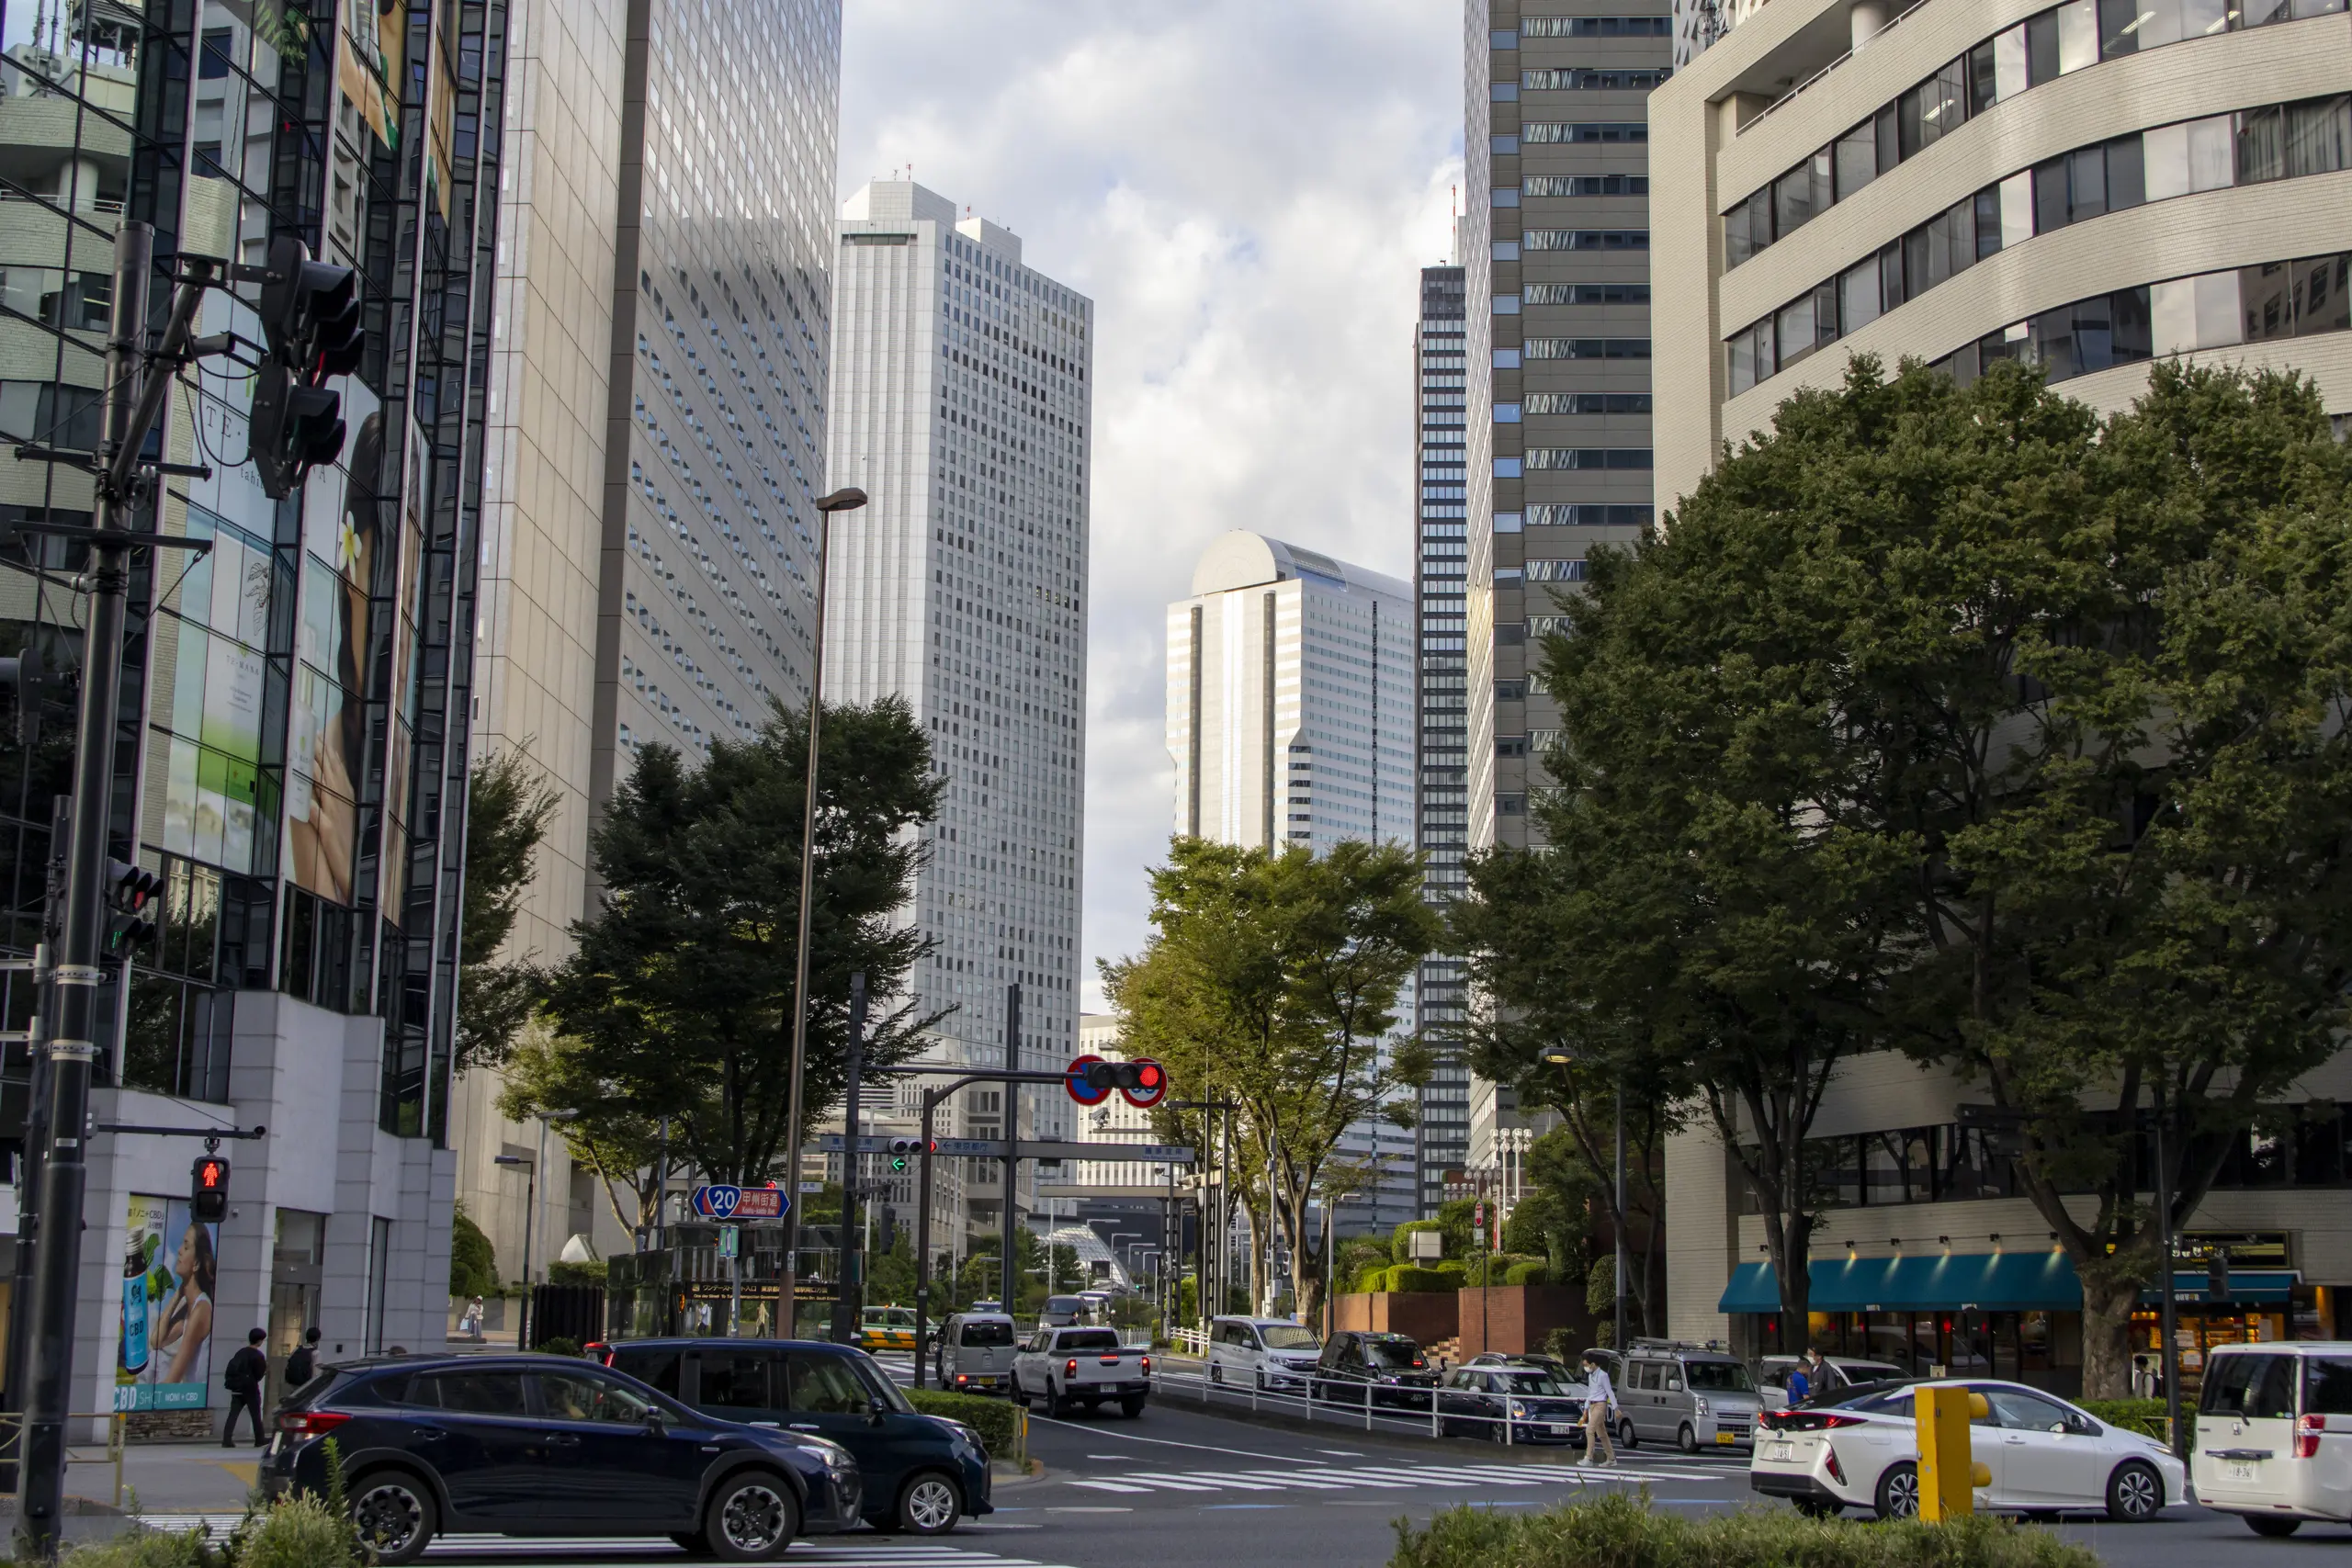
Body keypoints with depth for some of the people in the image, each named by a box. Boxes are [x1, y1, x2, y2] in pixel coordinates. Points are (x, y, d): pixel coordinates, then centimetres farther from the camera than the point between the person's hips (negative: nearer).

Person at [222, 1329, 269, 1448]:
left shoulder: (240, 1353, 9)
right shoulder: (258, 1356, -10)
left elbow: (231, 1369, 9)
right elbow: (259, 1375, -9)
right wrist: (265, 1368, 7)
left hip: (237, 1389, 5)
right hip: (250, 1389, -5)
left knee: (233, 1415, 0)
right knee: (256, 1416, 7)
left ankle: (227, 1440, -11)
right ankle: (259, 1440, 13)